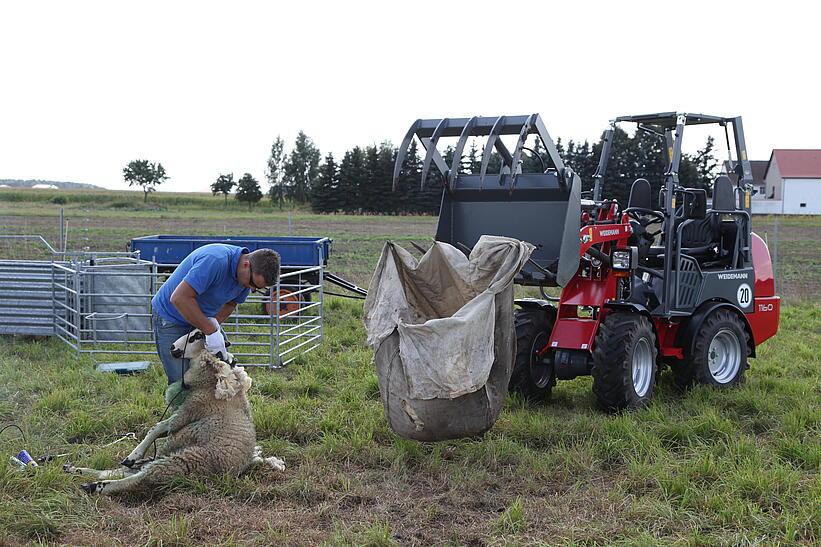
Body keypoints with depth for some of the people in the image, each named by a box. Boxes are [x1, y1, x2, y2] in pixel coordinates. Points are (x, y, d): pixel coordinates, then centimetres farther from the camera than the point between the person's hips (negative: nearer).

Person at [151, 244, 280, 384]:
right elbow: (179, 298, -37)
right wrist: (210, 330, -34)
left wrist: (215, 321, -15)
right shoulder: (215, 261, -34)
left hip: (203, 318, 8)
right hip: (171, 318, -7)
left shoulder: (248, 277, -9)